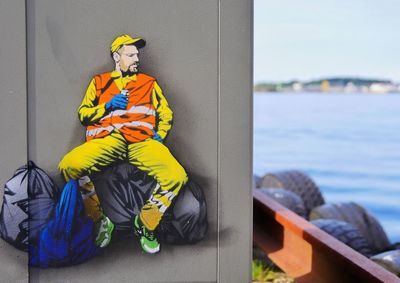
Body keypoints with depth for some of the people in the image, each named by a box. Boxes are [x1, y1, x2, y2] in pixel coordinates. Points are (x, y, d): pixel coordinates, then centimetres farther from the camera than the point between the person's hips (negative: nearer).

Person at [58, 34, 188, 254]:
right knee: (69, 165, -31)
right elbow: (83, 114, 20)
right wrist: (108, 106, 3)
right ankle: (101, 220, -10)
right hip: (107, 139, 0)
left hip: (142, 140, 0)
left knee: (176, 176, -29)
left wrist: (159, 135, 5)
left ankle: (145, 224, -3)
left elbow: (165, 113, 24)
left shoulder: (148, 82, 28)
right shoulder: (99, 82, 26)